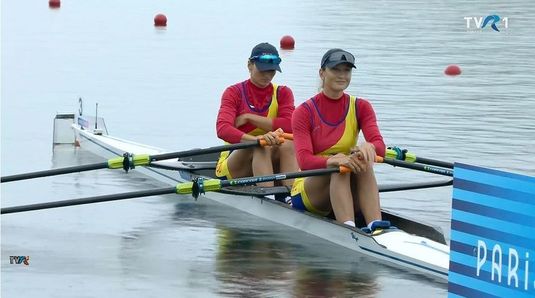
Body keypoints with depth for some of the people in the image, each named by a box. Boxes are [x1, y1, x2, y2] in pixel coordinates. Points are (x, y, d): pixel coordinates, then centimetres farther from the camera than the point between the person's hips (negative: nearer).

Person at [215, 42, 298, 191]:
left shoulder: (283, 93, 9)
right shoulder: (234, 93, 0)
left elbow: (290, 126, -12)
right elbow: (222, 129, -20)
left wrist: (249, 117, -13)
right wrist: (255, 139, -39)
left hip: (271, 163, 2)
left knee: (287, 144, -28)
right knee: (261, 147, -33)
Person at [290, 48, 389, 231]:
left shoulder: (361, 107, 6)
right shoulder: (304, 112, -2)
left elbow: (380, 146, -12)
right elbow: (304, 161, -17)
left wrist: (369, 146, -37)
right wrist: (334, 160, -38)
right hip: (307, 191, -2)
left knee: (363, 162, -29)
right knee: (340, 168, -32)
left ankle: (375, 227, -48)